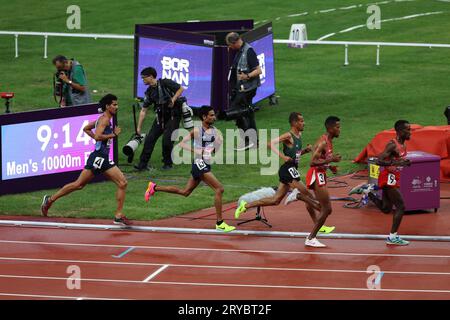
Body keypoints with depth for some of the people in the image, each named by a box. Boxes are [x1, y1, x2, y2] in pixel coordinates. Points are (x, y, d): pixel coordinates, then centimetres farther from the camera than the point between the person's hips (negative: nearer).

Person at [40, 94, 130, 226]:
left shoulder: (105, 119, 19)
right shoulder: (104, 119, -10)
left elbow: (86, 128, 28)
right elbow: (97, 136, -25)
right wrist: (113, 134, -16)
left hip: (104, 160, 10)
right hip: (98, 157, -10)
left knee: (122, 183, -1)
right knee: (79, 184, -5)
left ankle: (119, 216, -1)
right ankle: (50, 200, 7)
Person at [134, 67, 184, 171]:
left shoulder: (165, 83, -12)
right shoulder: (149, 92, 4)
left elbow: (181, 89, -6)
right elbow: (143, 111, 6)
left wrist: (173, 99, -20)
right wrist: (139, 127, 5)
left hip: (173, 116, -6)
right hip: (160, 117, 6)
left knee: (167, 139, -13)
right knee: (150, 138, -3)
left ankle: (168, 163, 6)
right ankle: (143, 163, 0)